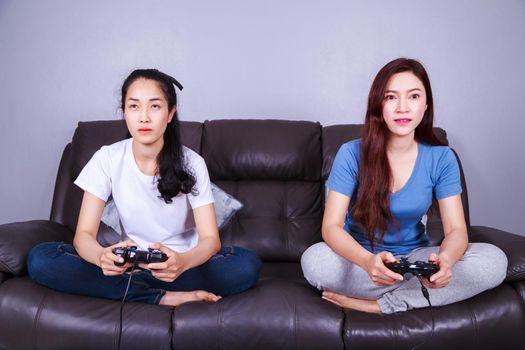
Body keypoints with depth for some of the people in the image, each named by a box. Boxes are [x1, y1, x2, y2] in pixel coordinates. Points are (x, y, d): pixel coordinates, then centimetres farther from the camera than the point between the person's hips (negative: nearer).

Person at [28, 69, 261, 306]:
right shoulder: (107, 159, -8)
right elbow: (83, 234, -13)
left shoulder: (191, 163, -10)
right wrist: (101, 257, -38)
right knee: (40, 259, -22)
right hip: (129, 264, 1)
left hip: (181, 263, -1)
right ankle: (163, 297, -21)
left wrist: (183, 261, -41)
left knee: (248, 264, -29)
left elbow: (210, 239, -16)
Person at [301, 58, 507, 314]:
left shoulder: (441, 158, -6)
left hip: (415, 256, 2)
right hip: (360, 256, -1)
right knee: (313, 260, -34)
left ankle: (379, 305, -20)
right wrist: (368, 261, -40)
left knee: (494, 260, -21)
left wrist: (445, 259, -36)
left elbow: (456, 230, -10)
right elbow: (331, 226, -18)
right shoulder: (352, 154, -13)